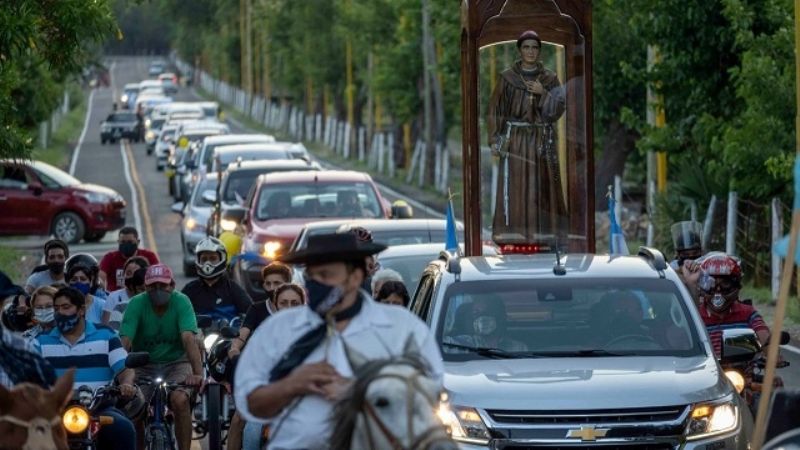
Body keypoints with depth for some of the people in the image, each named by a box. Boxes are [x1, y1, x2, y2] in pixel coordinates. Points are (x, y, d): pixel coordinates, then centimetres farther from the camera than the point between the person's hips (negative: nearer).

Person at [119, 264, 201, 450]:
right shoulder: (136, 304, -12)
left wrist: (198, 373, -40)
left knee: (180, 400, -29)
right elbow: (125, 342, -21)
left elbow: (189, 338, -27)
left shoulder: (181, 302, -14)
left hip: (176, 363, -1)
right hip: (144, 366, 1)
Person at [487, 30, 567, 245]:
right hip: (514, 140, -1)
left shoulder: (550, 78, 4)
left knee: (541, 187, -1)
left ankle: (541, 233, 4)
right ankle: (512, 234, -2)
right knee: (513, 188, -4)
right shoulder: (507, 77, 1)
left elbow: (557, 110, -1)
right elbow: (495, 109, 1)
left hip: (542, 141, 1)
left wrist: (543, 93, -17)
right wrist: (494, 140, -7)